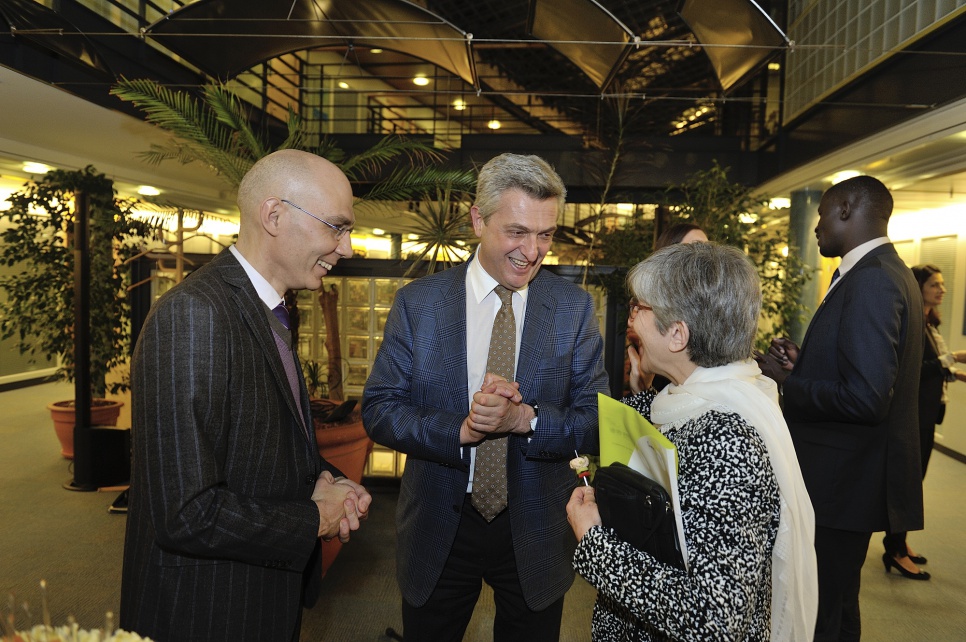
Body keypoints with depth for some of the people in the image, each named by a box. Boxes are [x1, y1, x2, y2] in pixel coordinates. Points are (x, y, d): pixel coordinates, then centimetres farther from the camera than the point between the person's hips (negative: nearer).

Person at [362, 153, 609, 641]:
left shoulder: (575, 308, -7)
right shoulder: (416, 303, -8)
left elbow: (598, 421, -8)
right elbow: (378, 410, -9)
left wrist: (525, 418, -27)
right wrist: (461, 430, -25)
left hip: (535, 537, 1)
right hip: (437, 530, 0)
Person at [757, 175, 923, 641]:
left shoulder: (871, 281, -21)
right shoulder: (886, 272, 11)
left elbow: (865, 397, -28)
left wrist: (786, 380, -15)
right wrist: (802, 361, 2)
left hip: (844, 481, -10)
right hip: (850, 478, 10)